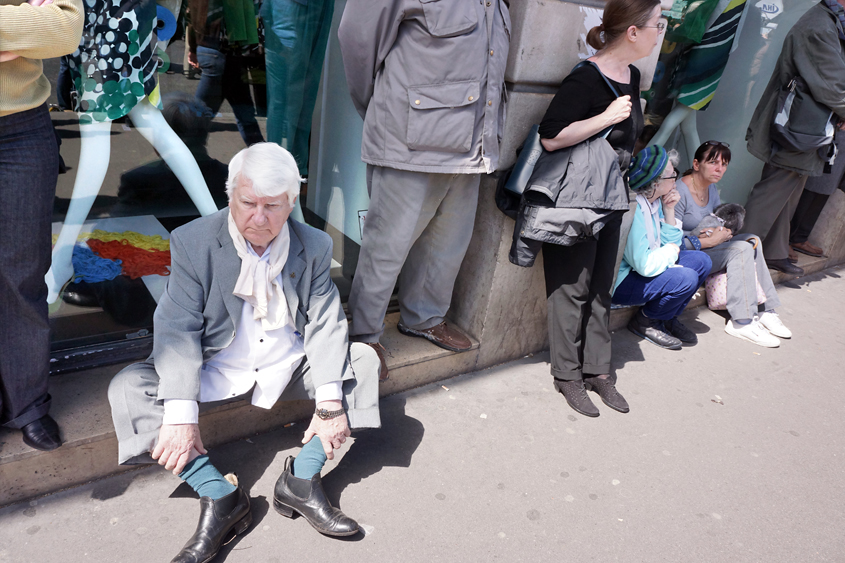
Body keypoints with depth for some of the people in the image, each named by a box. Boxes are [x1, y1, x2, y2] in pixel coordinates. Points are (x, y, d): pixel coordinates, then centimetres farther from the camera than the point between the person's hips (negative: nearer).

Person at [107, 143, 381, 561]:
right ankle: (218, 495, -23)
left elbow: (324, 324, -10)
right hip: (213, 370, -1)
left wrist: (329, 402, -22)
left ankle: (301, 480, -16)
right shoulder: (192, 242, -12)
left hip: (289, 367, 2)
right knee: (128, 388, -21)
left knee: (362, 359, -17)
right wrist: (181, 415, -29)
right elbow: (178, 330, -18)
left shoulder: (314, 246, -5)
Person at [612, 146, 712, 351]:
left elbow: (671, 242, 10)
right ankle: (644, 322, -1)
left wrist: (669, 211, -4)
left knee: (701, 261, 4)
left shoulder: (654, 201, 3)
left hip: (642, 270, 10)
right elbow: (645, 265, -29)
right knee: (686, 278, -25)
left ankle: (668, 318, 14)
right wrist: (672, 249, -10)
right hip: (619, 283, -10)